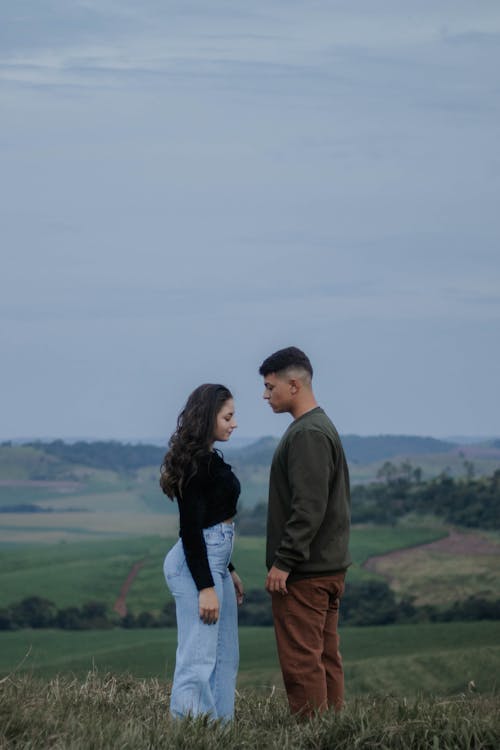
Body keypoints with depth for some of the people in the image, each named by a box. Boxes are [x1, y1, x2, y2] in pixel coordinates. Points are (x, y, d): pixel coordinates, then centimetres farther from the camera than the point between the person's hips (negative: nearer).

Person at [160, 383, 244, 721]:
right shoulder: (196, 463, -16)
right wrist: (206, 587, -21)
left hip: (214, 560, 11)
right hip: (197, 565, -11)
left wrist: (229, 571, 24)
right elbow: (191, 529, -19)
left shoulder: (210, 459, 14)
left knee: (224, 656, 14)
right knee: (199, 657, -9)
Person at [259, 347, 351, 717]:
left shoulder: (307, 435, -16)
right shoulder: (325, 428, 17)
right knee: (326, 658, 11)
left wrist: (283, 562, -20)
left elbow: (308, 507, -23)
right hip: (330, 565, 10)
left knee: (301, 661, -7)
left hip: (305, 573, -10)